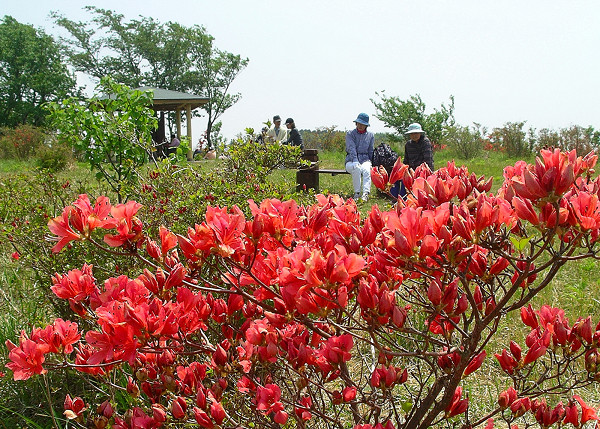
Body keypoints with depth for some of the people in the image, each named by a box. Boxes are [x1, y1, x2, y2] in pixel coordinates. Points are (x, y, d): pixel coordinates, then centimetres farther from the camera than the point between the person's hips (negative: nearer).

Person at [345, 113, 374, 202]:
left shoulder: (370, 136, 13)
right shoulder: (350, 134, 4)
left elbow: (371, 151, 17)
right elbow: (351, 149, -10)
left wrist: (370, 163, 2)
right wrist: (355, 161, -25)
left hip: (365, 160, 2)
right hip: (351, 161, -1)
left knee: (366, 170, -33)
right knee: (356, 168, -36)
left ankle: (365, 193, -47)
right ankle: (357, 193, -33)